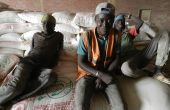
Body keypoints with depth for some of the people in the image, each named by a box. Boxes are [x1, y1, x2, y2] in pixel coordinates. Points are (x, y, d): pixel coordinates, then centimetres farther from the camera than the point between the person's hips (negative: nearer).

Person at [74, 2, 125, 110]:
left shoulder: (116, 35, -5)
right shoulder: (86, 36, -13)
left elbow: (116, 59, 1)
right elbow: (81, 63, -10)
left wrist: (104, 76, -11)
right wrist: (100, 74, -19)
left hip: (107, 75, 3)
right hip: (88, 74, -2)